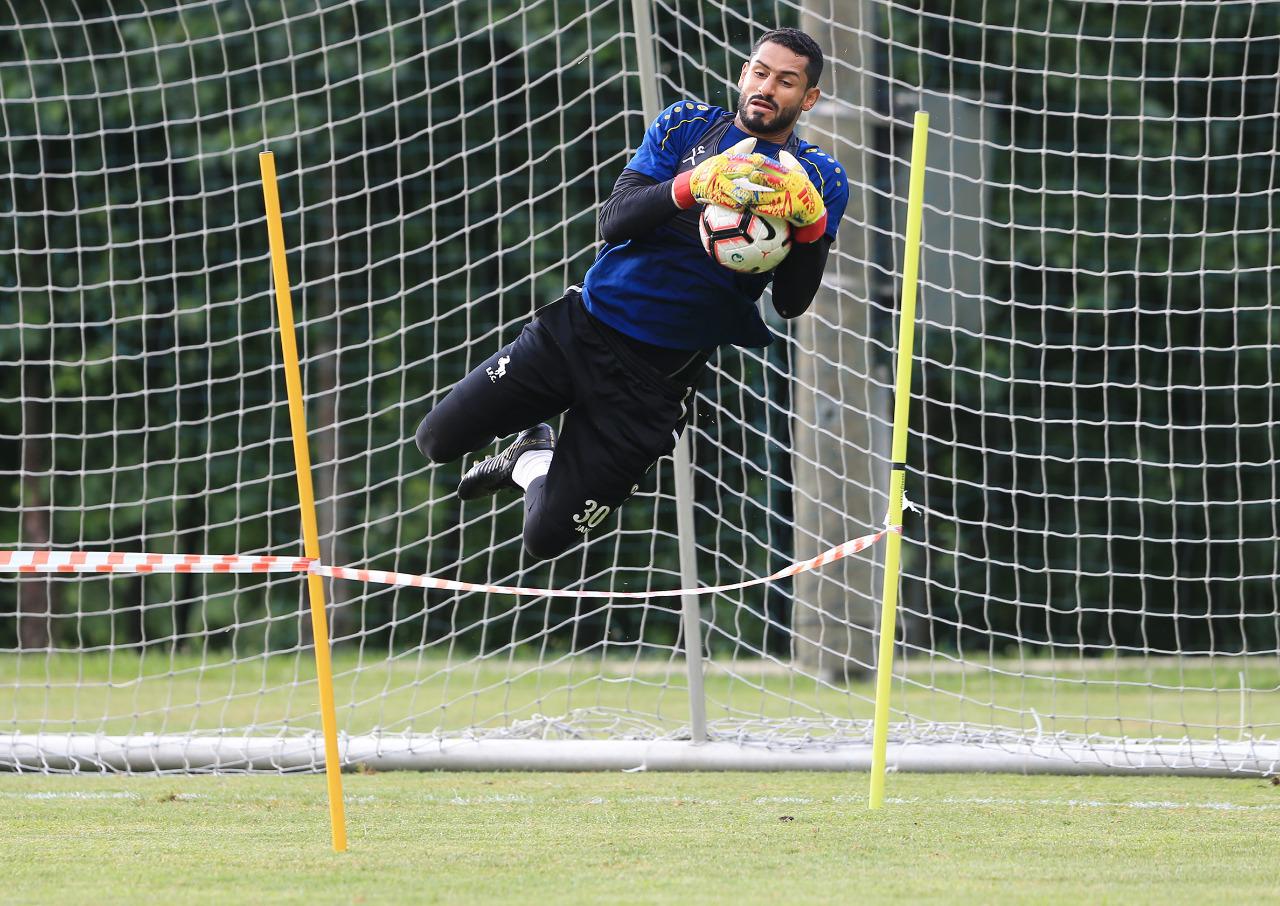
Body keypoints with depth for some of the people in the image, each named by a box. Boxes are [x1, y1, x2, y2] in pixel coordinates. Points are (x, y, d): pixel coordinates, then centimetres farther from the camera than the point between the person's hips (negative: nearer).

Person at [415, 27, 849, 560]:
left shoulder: (822, 179, -3)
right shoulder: (689, 124, 2)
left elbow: (791, 304, -9)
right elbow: (613, 223, -10)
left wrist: (811, 223, -28)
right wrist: (692, 186, -28)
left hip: (655, 375, -2)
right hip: (578, 329, 2)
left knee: (546, 538, -5)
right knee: (438, 441, 2)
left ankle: (534, 462, 30)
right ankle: (533, 449, 33)